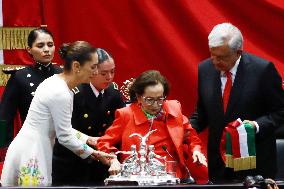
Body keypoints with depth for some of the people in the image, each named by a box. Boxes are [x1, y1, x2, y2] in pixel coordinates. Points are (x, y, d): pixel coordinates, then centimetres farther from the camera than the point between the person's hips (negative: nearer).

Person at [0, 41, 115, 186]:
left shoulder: (56, 82, 9)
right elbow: (65, 137, -15)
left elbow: (62, 127, 16)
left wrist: (88, 139, 10)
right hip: (31, 156, -10)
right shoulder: (60, 93, -20)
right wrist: (95, 154, -5)